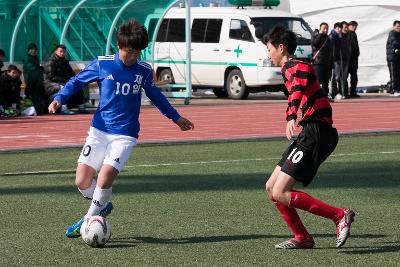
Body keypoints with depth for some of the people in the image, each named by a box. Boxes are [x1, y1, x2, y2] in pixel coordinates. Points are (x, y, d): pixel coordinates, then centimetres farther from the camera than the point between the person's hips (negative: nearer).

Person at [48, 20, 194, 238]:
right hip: (99, 130, 1)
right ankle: (102, 207, 23)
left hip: (125, 134, -1)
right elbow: (77, 81, 9)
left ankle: (89, 220, 2)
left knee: (105, 177, -21)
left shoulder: (144, 70, 3)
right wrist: (59, 98, -9)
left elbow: (155, 95, 22)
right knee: (82, 181, -8)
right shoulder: (102, 64, -2)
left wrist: (176, 117, 32)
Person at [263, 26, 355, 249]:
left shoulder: (297, 67, -13)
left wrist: (292, 118, -52)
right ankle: (302, 238, 14)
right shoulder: (289, 69, 20)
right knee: (272, 188, 10)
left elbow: (298, 91, -34)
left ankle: (340, 216, -15)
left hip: (316, 134, -10)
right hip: (310, 133, 10)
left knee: (280, 194, -15)